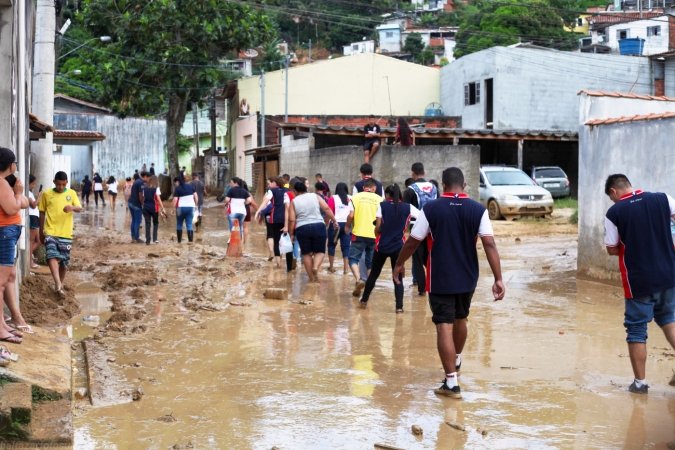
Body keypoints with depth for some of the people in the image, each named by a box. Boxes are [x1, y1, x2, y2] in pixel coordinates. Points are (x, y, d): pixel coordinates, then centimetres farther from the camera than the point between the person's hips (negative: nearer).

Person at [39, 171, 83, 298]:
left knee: (64, 261, 7)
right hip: (50, 232, -2)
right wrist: (41, 232, 12)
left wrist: (72, 207, -28)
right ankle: (58, 285, -32)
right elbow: (42, 213, 9)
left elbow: (80, 208, -4)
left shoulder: (71, 193, 6)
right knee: (52, 256, -22)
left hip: (66, 233, 2)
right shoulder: (46, 194, 3)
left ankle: (60, 284, 27)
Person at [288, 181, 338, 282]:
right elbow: (327, 209, -1)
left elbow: (292, 220, 0)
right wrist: (334, 220, 4)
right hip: (319, 226, 0)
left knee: (306, 253, 12)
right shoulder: (315, 197, 8)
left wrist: (291, 234, 8)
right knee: (319, 251, 11)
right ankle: (316, 267, -17)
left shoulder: (294, 202, 5)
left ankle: (312, 277, 13)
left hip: (302, 228, 0)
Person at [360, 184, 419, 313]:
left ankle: (364, 300, 26)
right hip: (398, 247, 0)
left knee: (374, 274, 15)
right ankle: (399, 306, -1)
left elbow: (378, 228, -6)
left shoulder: (382, 206, -3)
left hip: (382, 246, 0)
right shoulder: (408, 208, 1)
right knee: (398, 278, 7)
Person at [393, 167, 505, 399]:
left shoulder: (431, 209, -9)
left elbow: (412, 242, -3)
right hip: (467, 279, 3)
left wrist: (398, 264, 13)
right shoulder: (478, 210, -5)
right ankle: (456, 361, 47)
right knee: (460, 320, 24)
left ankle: (451, 382, -6)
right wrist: (498, 279, -12)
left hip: (440, 279, -3)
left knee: (444, 327, -2)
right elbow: (489, 244, -12)